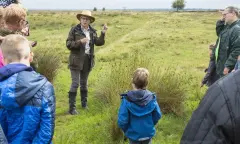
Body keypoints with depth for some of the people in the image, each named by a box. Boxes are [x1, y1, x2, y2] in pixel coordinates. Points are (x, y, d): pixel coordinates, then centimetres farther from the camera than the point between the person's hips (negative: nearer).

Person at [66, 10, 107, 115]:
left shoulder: (92, 31, 5)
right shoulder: (74, 30, -8)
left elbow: (99, 43, -5)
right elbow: (68, 44, -13)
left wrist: (103, 33, -17)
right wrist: (80, 41, -24)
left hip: (88, 60, 4)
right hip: (77, 60, -4)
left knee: (84, 83, 18)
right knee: (75, 83, -6)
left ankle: (84, 103, 33)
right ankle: (72, 108, 1)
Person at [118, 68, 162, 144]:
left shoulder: (127, 100, -22)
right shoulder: (151, 98, -14)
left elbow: (122, 121, -20)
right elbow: (157, 116, -4)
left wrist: (126, 130, 1)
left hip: (134, 135, -2)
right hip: (148, 133, 2)